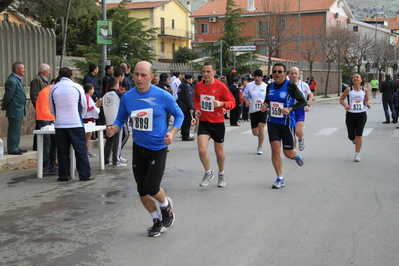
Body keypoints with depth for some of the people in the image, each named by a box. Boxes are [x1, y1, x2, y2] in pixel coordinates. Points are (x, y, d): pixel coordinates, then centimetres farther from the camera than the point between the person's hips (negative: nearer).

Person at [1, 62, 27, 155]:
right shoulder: (11, 81, -19)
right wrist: (4, 106, -6)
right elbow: (8, 96, -17)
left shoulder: (17, 80, 15)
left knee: (17, 129, 16)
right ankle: (12, 148, 2)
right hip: (14, 110, -10)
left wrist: (4, 106, 18)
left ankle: (16, 146, 25)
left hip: (19, 110, 10)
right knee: (13, 130, -4)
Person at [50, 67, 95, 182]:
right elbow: (84, 107, 8)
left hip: (59, 124, 2)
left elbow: (52, 110, 13)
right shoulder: (77, 87, 0)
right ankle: (85, 175, 2)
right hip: (76, 124, -2)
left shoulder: (53, 89, 5)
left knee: (62, 150, 8)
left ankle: (63, 175, 11)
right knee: (80, 149, 2)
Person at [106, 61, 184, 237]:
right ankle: (157, 221, 31)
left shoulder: (163, 96, -14)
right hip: (138, 148, 4)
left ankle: (166, 206, 23)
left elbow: (179, 115, -1)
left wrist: (172, 133, -17)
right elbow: (121, 119, 9)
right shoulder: (127, 97, -5)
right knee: (142, 191, 8)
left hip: (158, 148, -4)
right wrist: (113, 129, -13)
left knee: (152, 188, -13)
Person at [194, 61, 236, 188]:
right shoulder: (199, 85, 0)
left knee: (219, 151, 11)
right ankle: (208, 173, 13)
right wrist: (197, 109, 1)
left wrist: (221, 103, -28)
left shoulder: (220, 86, -12)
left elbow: (232, 102, -9)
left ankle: (221, 175, 36)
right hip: (203, 122, 2)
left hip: (218, 123, -2)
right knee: (201, 150, -13)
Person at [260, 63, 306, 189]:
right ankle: (280, 179, 3)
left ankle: (296, 155, 43)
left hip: (286, 123, -3)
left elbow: (303, 101, -9)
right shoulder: (270, 86, 5)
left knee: (288, 153, 4)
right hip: (272, 123, 3)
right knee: (275, 149, -9)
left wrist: (290, 109, -23)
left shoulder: (290, 86, -10)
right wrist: (264, 105, -2)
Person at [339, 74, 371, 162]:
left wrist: (367, 104, -5)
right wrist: (345, 105, -15)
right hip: (350, 114, 0)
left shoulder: (365, 90, 0)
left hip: (361, 115, 0)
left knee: (359, 135, -8)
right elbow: (341, 99, 4)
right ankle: (354, 139, 45)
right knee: (351, 136, 6)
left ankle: (357, 154, 3)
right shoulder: (349, 90, -5)